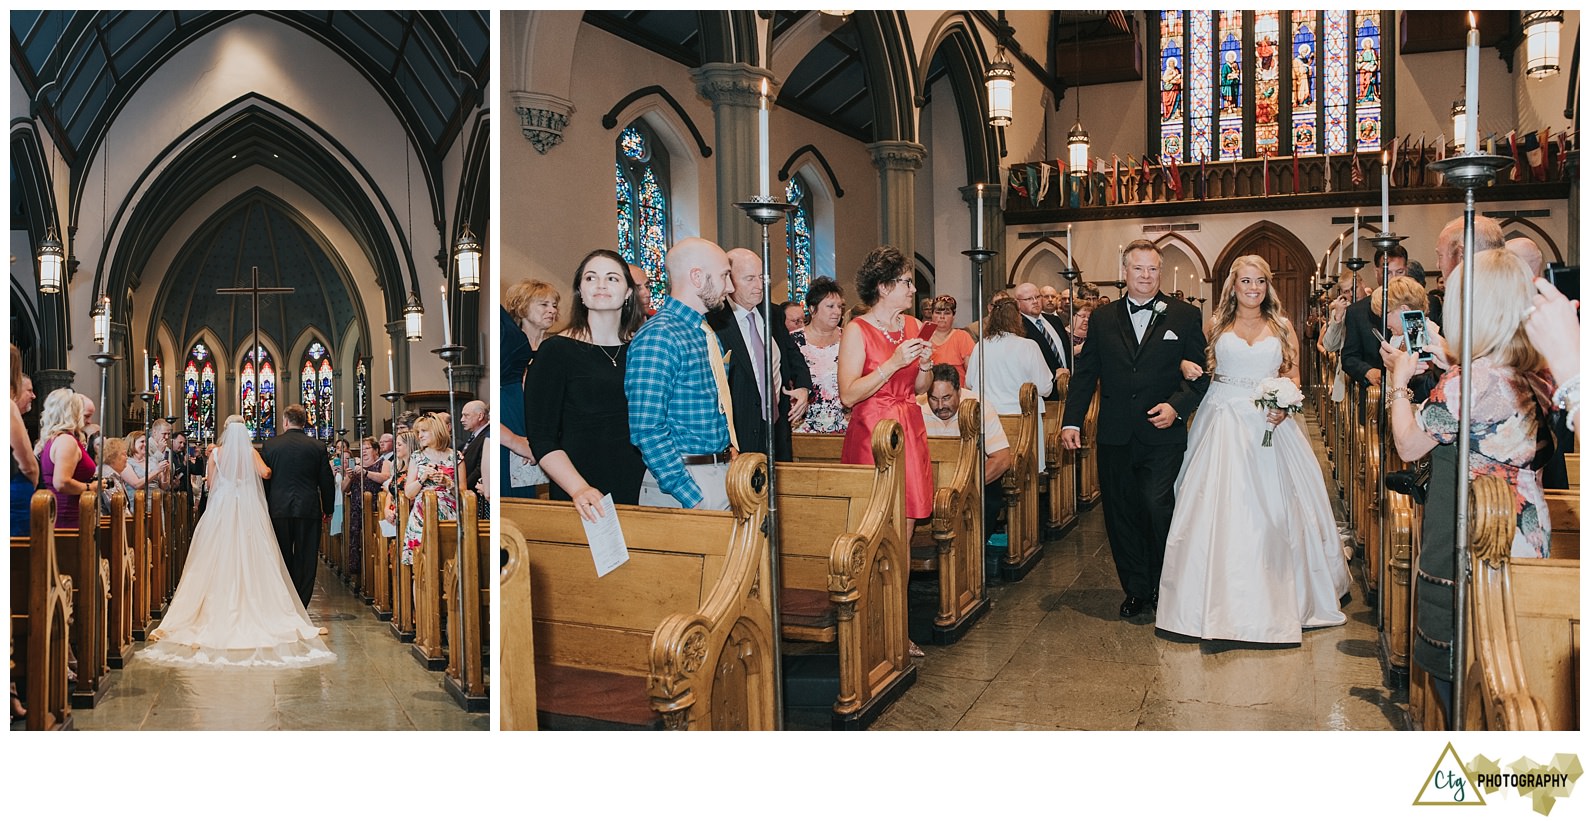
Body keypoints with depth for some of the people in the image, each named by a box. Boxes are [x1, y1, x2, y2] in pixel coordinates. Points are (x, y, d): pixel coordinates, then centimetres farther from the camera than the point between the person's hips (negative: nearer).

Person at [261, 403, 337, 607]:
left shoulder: (270, 445, 0)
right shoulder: (317, 447, 0)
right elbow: (327, 482, 3)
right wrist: (328, 510, 14)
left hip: (278, 509, 1)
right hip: (309, 510, -1)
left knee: (282, 559, 9)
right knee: (305, 559, 3)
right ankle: (300, 604, 3)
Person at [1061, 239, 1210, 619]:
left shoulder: (1185, 316, 4)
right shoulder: (1102, 319, 10)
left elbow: (1202, 373, 3)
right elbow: (1085, 373, 9)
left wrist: (1177, 406, -13)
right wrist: (1071, 421, 1)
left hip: (1163, 435, -3)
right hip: (1115, 437, 3)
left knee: (1158, 507, -11)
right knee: (1121, 515, 7)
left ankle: (1166, 588, 10)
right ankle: (1136, 589, 22)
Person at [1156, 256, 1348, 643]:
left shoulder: (1282, 327, 7)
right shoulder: (1217, 324, 7)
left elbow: (1292, 374, 6)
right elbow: (1200, 364, 14)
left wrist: (1285, 405, -13)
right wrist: (1189, 368, -9)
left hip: (1270, 423, 0)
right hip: (1224, 422, 0)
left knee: (1273, 506, 1)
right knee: (1220, 507, -2)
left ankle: (1279, 596, 17)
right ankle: (1223, 597, 8)